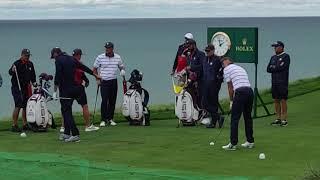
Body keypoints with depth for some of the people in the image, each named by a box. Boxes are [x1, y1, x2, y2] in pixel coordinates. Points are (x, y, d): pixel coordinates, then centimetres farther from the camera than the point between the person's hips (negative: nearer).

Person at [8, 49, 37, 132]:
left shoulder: (30, 64, 12)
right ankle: (14, 125, -10)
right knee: (18, 106, -13)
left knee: (26, 106, 10)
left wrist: (34, 82, 9)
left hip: (26, 87, 7)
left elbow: (32, 75, 24)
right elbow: (10, 73, -24)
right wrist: (12, 70, -45)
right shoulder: (17, 63, -11)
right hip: (17, 88, -7)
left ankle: (25, 124, 19)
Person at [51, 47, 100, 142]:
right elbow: (84, 67, 22)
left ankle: (75, 134, -14)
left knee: (66, 111, -6)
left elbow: (57, 76, -18)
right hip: (74, 88, 8)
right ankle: (67, 133, 21)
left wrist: (55, 91, -17)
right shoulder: (71, 59, 12)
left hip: (65, 90, -7)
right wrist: (95, 75, 35)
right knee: (66, 110, 18)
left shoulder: (59, 61, -9)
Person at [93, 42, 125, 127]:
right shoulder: (100, 57, -3)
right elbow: (94, 69, 5)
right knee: (104, 100, -11)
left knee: (112, 101, 5)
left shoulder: (118, 57, 4)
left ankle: (110, 119, 15)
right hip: (104, 82, -3)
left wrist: (122, 71, -6)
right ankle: (103, 120, -7)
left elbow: (121, 67, 17)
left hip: (113, 82, 3)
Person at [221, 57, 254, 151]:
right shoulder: (240, 68, 28)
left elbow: (230, 87, 7)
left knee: (234, 118, -3)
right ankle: (250, 141, 21)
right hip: (250, 91, 7)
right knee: (248, 117, 17)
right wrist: (234, 99, 26)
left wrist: (231, 101, 16)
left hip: (240, 93, -7)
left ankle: (233, 143, -6)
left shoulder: (227, 69, 7)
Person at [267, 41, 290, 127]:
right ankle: (278, 118, 12)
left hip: (282, 82, -7)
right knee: (276, 100, 7)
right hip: (274, 82, 7)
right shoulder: (273, 57, 19)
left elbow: (281, 67, -15)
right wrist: (277, 68, -3)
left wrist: (273, 67, 0)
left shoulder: (286, 56, -2)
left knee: (283, 100, -7)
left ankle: (284, 119, -5)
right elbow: (268, 69, 11)